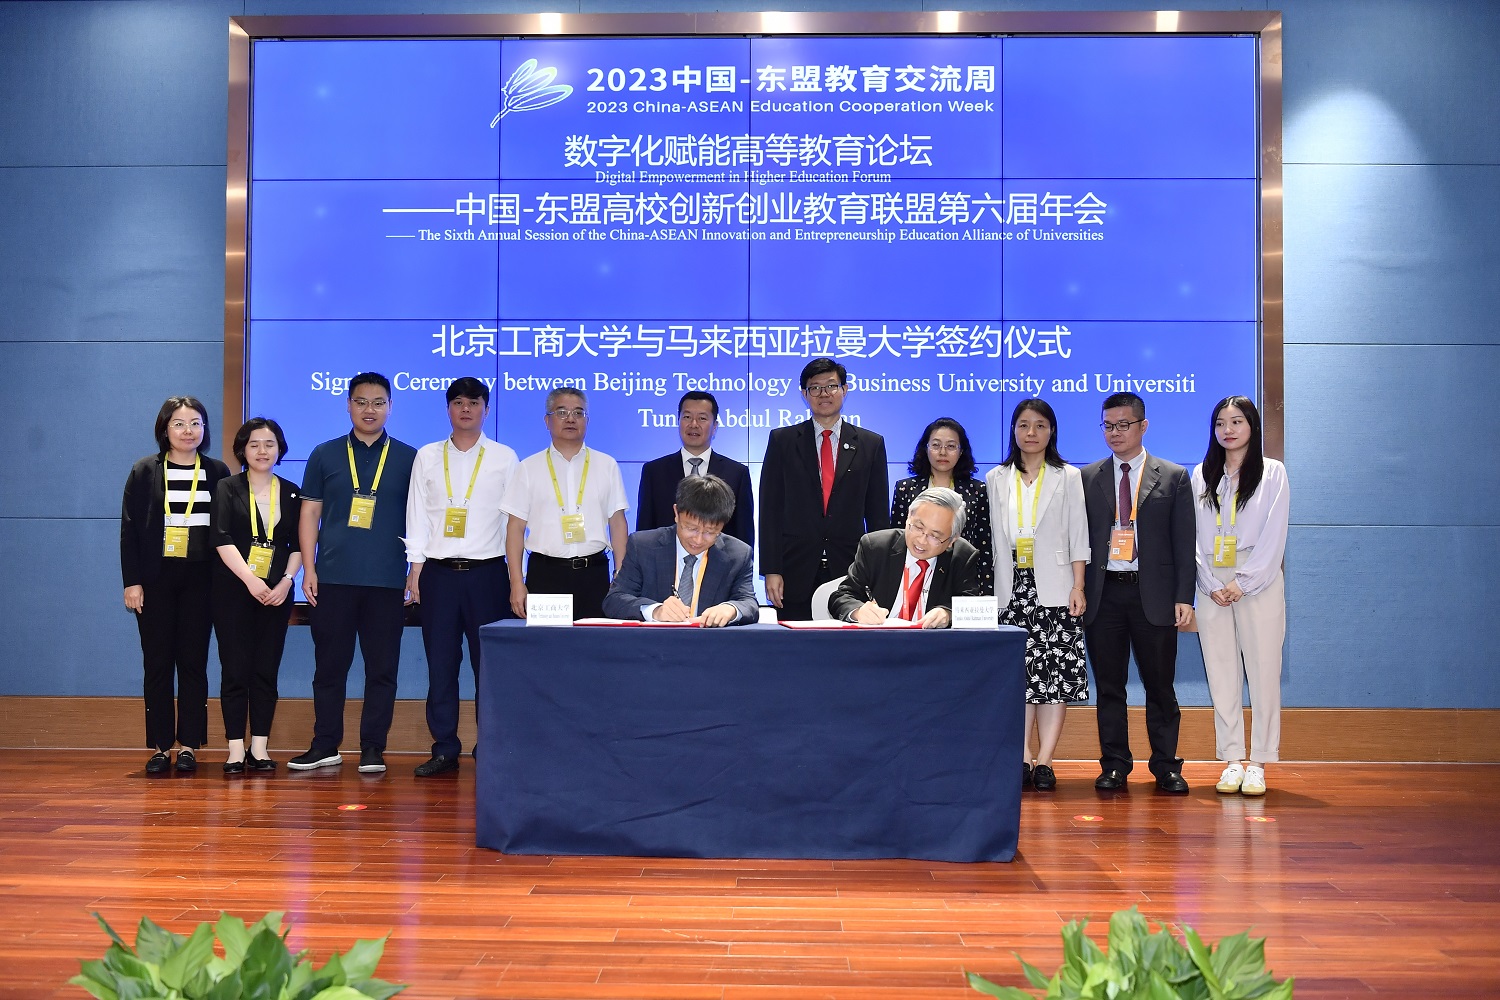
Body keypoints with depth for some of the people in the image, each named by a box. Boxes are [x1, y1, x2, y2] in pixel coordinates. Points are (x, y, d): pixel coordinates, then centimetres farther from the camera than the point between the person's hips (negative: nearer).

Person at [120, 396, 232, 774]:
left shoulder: (217, 472, 5)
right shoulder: (145, 471, 3)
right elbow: (129, 529, 1)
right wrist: (132, 581, -6)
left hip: (199, 580, 0)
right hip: (156, 579, 0)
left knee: (193, 662, 3)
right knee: (157, 663, 3)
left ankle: (188, 746, 8)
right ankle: (160, 747, 8)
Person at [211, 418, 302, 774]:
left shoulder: (291, 493, 12)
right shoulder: (227, 489, 3)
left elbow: (298, 545, 10)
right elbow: (223, 540, -7)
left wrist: (286, 580, -7)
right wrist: (250, 580, -17)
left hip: (276, 593, 3)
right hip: (233, 591, -2)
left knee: (266, 671, 2)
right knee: (235, 670, -3)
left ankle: (259, 748, 7)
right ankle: (236, 750, 0)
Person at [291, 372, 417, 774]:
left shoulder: (408, 458, 6)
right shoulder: (325, 455, 8)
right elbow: (309, 515, 8)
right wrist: (309, 569, 0)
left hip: (387, 581, -1)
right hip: (333, 579, 1)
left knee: (382, 669, 2)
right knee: (329, 666, 5)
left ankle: (372, 748, 10)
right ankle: (325, 746, 15)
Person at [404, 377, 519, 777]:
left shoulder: (504, 458, 7)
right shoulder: (427, 456, 11)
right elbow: (417, 515, 9)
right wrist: (415, 568, 1)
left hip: (487, 572, -2)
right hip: (438, 572, 2)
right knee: (440, 663, 3)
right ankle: (444, 749, 11)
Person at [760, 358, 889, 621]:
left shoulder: (871, 444, 9)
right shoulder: (782, 440, 7)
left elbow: (878, 513, 9)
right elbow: (770, 509, 2)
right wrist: (771, 570, -5)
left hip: (850, 570, 1)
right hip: (796, 572, 0)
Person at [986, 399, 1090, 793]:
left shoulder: (1068, 478, 8)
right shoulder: (996, 479, 12)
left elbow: (1078, 537, 3)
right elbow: (992, 537, 10)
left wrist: (1078, 587, -6)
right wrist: (989, 590, 3)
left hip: (1054, 590, -2)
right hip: (1011, 588, 2)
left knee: (1054, 672, -5)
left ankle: (1044, 761, -3)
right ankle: (1022, 759, 2)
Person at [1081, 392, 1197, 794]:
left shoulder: (1173, 477, 6)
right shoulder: (1087, 479, 9)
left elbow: (1184, 544, 3)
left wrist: (1184, 597, -5)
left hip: (1153, 595, -1)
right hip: (1103, 593, 1)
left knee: (1160, 685, 5)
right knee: (1108, 686, 6)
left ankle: (1166, 767, 14)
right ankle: (1114, 765, 14)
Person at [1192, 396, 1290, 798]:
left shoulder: (1272, 472, 5)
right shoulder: (1202, 476, 12)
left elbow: (1274, 534, -3)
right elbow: (1194, 535, 8)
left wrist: (1243, 582, -11)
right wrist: (1210, 584, -4)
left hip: (1257, 582, -3)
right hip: (1212, 586, 3)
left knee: (1263, 671, -4)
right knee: (1221, 674, 2)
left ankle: (1258, 763, 0)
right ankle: (1232, 760, 7)